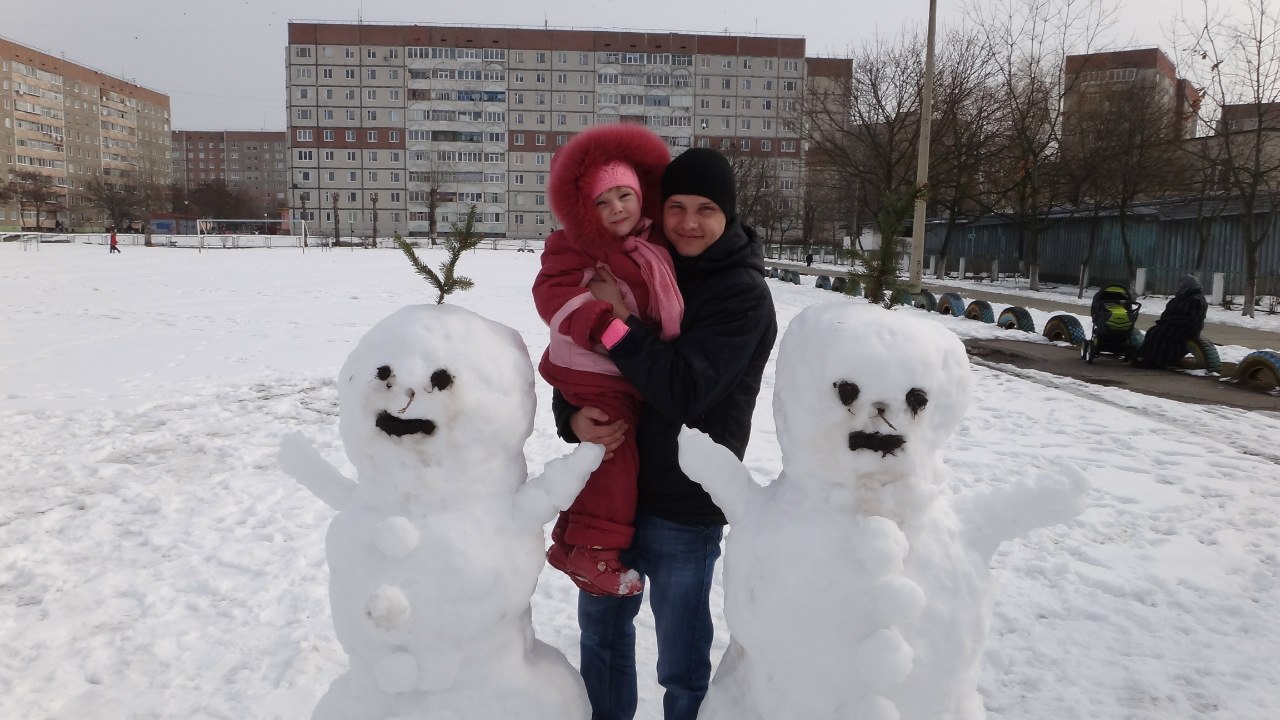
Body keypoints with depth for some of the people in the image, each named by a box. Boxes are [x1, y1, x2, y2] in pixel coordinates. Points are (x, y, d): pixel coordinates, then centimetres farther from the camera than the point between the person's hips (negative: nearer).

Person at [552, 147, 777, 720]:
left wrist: (618, 321, -25)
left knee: (682, 663, 10)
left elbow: (684, 388, -23)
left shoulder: (744, 295, -13)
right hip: (610, 487, 6)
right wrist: (574, 417, -15)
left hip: (684, 507, -6)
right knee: (600, 629, 25)